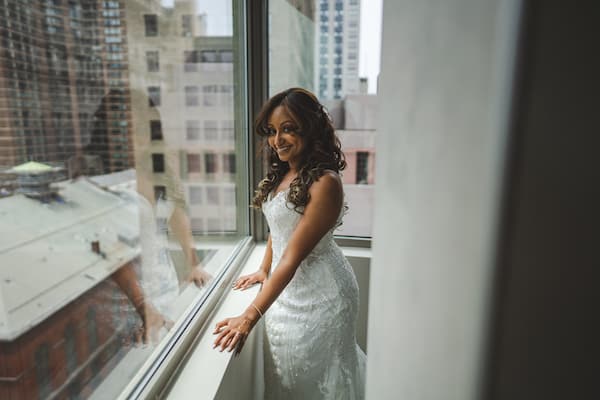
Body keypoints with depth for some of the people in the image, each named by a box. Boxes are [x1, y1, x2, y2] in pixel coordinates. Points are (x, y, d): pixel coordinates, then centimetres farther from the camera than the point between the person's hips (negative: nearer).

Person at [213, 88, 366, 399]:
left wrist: (250, 316, -26)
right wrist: (264, 271, 16)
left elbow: (293, 256, -27)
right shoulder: (281, 175, 3)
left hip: (318, 292, -7)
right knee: (284, 374, 24)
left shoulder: (325, 183, -25)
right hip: (285, 287, 7)